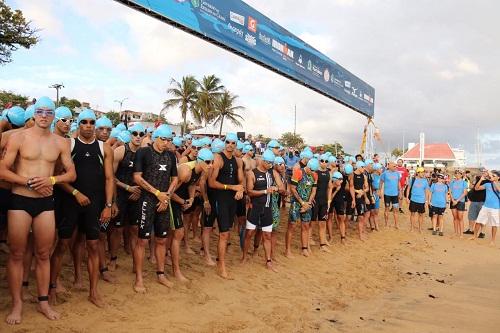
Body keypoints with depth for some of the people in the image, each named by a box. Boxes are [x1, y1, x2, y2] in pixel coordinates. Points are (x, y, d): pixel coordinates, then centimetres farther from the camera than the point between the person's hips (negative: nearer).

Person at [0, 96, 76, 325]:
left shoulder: (60, 143, 5)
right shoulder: (19, 137, -3)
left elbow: (72, 174, 7)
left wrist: (51, 180, -11)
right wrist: (30, 182, -16)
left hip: (46, 202, 3)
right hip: (20, 200, -2)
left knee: (43, 254, 10)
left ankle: (43, 302, 22)